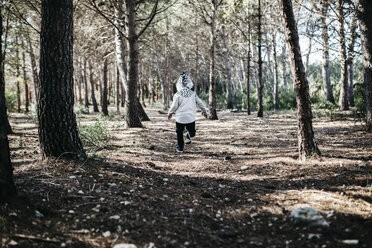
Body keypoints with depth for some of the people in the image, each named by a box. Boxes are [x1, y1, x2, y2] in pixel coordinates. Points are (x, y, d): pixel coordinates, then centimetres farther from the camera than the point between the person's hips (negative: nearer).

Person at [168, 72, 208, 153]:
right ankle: (188, 134, -17)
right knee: (192, 132, 16)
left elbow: (174, 106, -8)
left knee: (179, 134, 15)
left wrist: (170, 113, 11)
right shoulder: (193, 94, -2)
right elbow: (200, 103, 3)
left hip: (180, 118, -1)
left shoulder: (177, 95, -11)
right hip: (191, 118, 1)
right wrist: (205, 112, 18)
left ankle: (180, 148, 15)